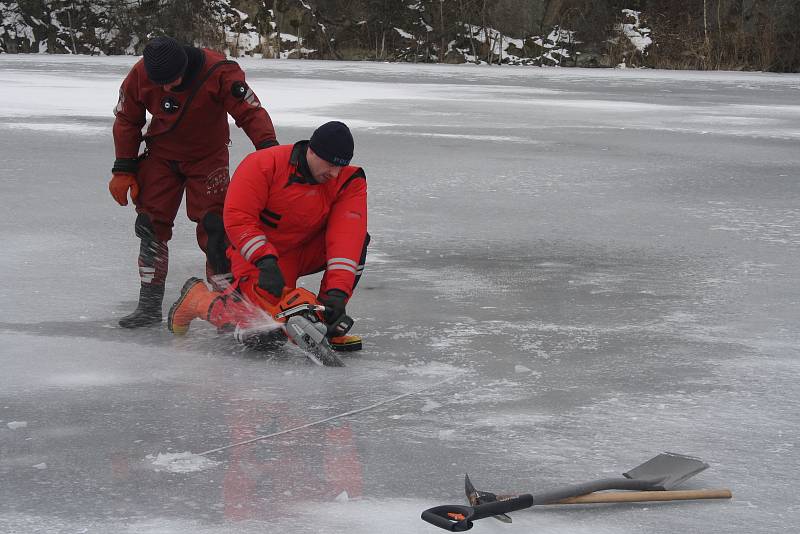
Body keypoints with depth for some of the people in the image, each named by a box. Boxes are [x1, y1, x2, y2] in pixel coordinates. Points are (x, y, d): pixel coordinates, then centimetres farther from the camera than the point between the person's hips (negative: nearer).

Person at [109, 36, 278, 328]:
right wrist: (124, 170, -4)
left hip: (208, 156, -2)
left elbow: (250, 112, -24)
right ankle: (150, 304, 7)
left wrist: (268, 147, -39)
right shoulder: (140, 76, -18)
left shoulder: (219, 72, -28)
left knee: (214, 227, -12)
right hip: (161, 156, 3)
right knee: (152, 224, -2)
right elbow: (127, 121, -2)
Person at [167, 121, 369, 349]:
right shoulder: (264, 164, -24)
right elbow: (237, 218, -25)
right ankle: (196, 297, 9)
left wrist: (337, 291, -37)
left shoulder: (348, 181, -15)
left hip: (306, 251, 4)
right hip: (258, 256, -4)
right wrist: (266, 260, -37)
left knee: (357, 239, -21)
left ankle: (329, 322, -7)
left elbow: (345, 235, -26)